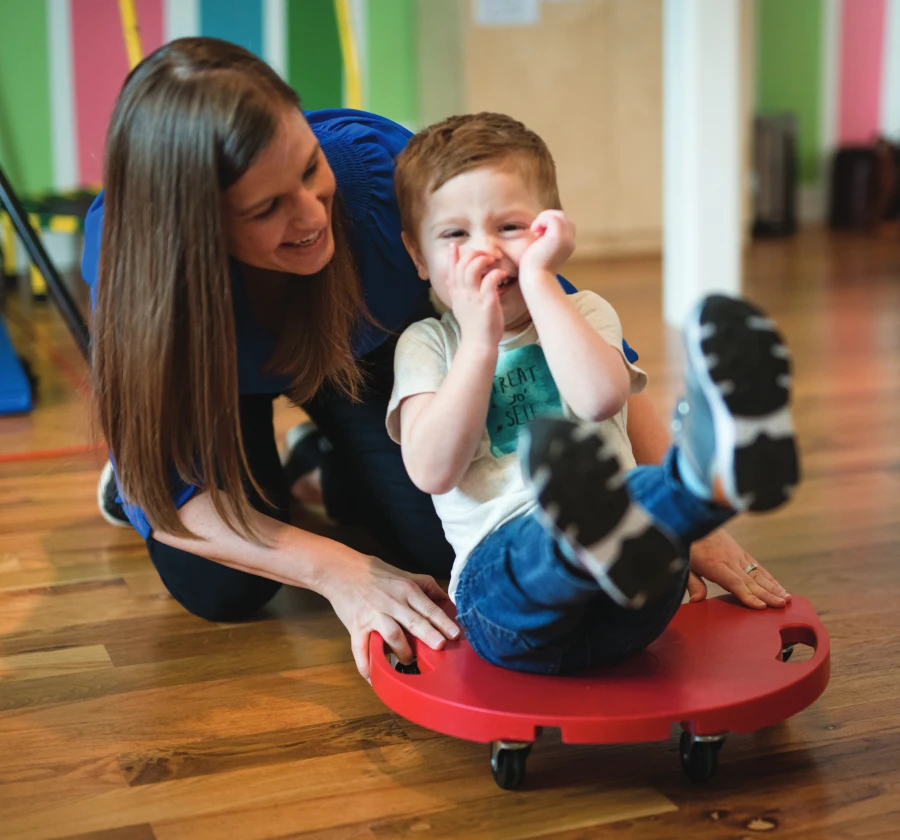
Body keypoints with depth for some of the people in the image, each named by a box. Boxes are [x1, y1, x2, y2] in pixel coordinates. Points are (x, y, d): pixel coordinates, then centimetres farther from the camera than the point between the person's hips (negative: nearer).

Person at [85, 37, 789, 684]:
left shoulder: (377, 167, -39)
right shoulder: (123, 248, -39)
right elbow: (168, 488, -33)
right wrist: (340, 574, -45)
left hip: (364, 353, 1)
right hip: (224, 376, -1)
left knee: (443, 547, -13)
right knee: (220, 592, -16)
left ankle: (326, 463, 20)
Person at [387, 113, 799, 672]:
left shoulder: (583, 313, 16)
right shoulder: (427, 344, 15)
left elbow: (599, 397, -10)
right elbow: (433, 471, -3)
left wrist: (537, 278, -5)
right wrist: (480, 339, -5)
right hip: (501, 567, -1)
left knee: (653, 499, -33)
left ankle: (714, 469, -67)